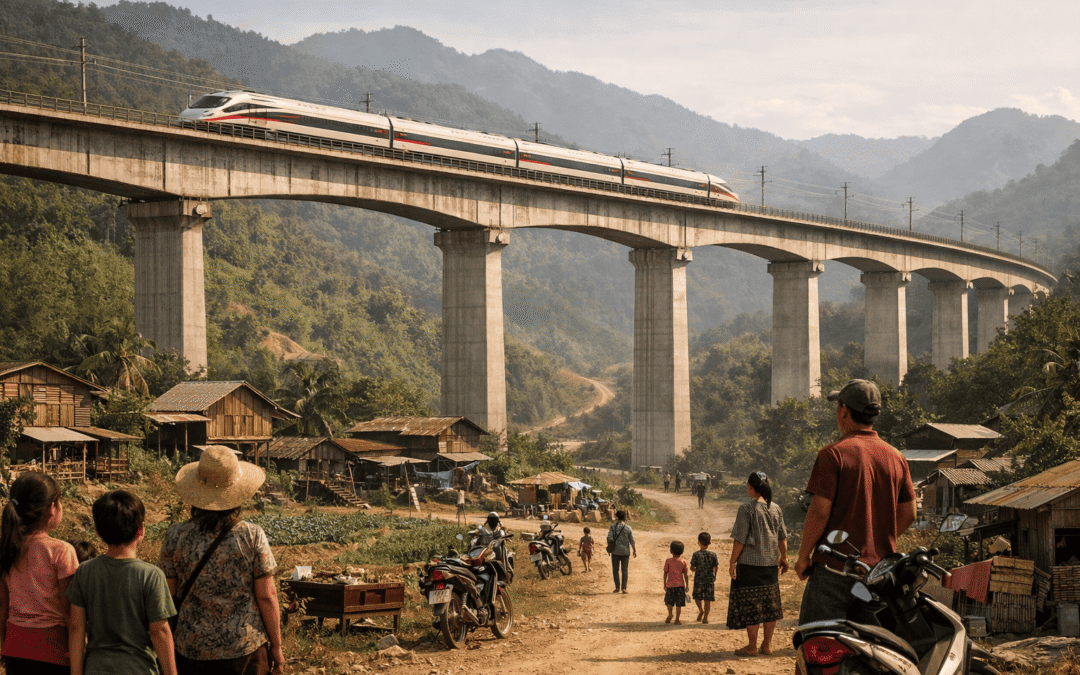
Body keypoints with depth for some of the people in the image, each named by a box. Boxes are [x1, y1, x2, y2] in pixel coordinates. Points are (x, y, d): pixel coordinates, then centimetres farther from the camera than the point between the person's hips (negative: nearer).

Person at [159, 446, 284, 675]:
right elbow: (267, 596, -6)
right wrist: (276, 647, 5)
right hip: (246, 648, -1)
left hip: (192, 650, 1)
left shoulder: (176, 537, -6)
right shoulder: (252, 536, -9)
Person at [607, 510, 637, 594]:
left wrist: (609, 546, 3)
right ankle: (624, 588, 2)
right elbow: (632, 541, 0)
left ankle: (617, 587, 6)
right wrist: (635, 551, 10)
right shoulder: (628, 528, -1)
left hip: (615, 551, -1)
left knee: (615, 570, 9)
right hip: (625, 551, 1)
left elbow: (609, 538, -13)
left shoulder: (613, 526, -5)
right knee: (625, 570, 7)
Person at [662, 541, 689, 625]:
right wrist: (687, 585, 10)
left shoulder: (668, 561, -3)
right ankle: (677, 620, 6)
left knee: (669, 602, 15)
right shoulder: (683, 562, -1)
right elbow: (686, 575, 2)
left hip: (670, 585, -1)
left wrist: (664, 584, 8)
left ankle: (670, 613, -7)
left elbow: (665, 573, -1)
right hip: (680, 585, 1)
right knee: (679, 604, 6)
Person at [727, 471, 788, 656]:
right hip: (770, 562, 6)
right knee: (769, 603, 13)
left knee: (750, 605, 2)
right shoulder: (775, 508, 4)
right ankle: (767, 644, 18)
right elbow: (782, 537, 10)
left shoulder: (747, 509, -14)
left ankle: (752, 646, 6)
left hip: (749, 563, -6)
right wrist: (784, 557, 22)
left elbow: (740, 540, -14)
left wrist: (732, 561, -8)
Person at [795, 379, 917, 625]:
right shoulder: (896, 457, 8)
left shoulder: (834, 454, -9)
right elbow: (908, 514, 11)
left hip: (835, 568, -6)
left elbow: (820, 511, -13)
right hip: (881, 571, 6)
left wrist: (803, 556, -3)